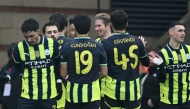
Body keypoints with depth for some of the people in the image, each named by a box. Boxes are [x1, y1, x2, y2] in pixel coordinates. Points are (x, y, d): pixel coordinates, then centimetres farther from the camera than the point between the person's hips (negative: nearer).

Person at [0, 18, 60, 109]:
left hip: (49, 95, 0)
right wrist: (8, 77, -5)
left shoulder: (52, 44, -6)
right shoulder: (19, 48, -7)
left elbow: (59, 64, 11)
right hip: (28, 95, 0)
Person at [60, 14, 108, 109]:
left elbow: (63, 74, -1)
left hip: (73, 92, 1)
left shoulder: (67, 47, -4)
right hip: (92, 92, -1)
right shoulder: (98, 47, -3)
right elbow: (104, 73, 3)